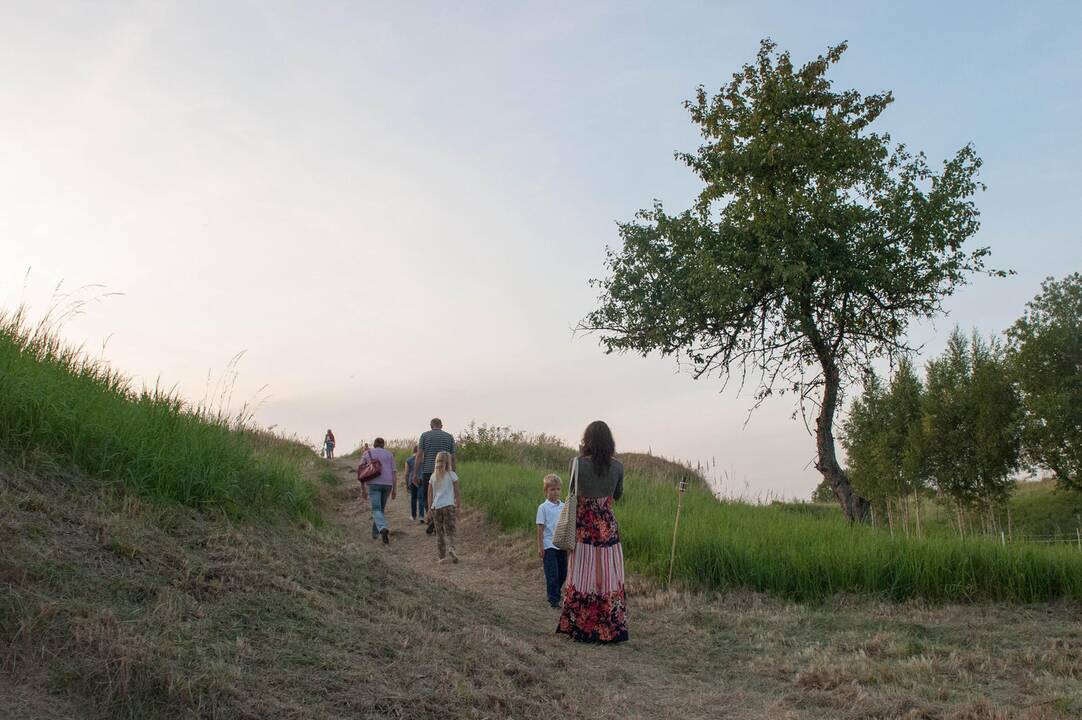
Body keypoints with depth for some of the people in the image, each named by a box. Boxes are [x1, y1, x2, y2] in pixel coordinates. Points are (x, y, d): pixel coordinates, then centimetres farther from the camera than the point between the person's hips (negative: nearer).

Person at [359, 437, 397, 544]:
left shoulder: (366, 453, 8)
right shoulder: (389, 454, 10)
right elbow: (394, 472, 3)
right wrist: (394, 490, 5)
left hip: (373, 484, -2)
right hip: (387, 484, 2)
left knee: (376, 510, -10)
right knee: (381, 509, 20)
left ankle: (383, 529, -37)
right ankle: (375, 533, 25)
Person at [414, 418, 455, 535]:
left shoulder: (424, 435, 4)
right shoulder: (449, 437, 9)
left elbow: (419, 455, -3)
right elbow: (452, 458, 5)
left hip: (428, 471, -1)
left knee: (426, 498, 9)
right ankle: (437, 526, 6)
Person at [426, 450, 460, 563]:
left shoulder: (433, 477, 7)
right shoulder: (452, 475, 0)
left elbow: (430, 494, 6)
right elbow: (456, 493, 0)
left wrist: (429, 508, 11)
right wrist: (458, 506, 7)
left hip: (436, 507, 2)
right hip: (449, 505, -2)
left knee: (439, 532, 9)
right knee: (449, 530, 0)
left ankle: (442, 556, 8)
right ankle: (450, 547, -26)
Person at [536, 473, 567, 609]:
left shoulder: (564, 506, 7)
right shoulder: (543, 508, -6)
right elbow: (540, 528, -6)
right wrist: (540, 547, -9)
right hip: (549, 546, -5)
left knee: (563, 573, 11)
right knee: (552, 575, -2)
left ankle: (556, 593, 30)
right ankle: (553, 599, 8)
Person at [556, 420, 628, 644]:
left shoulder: (578, 463, -12)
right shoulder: (617, 467, -5)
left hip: (584, 527, -1)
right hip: (608, 527, 1)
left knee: (583, 575, 9)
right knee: (609, 575, 10)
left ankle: (580, 628, 17)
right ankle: (612, 629, 16)